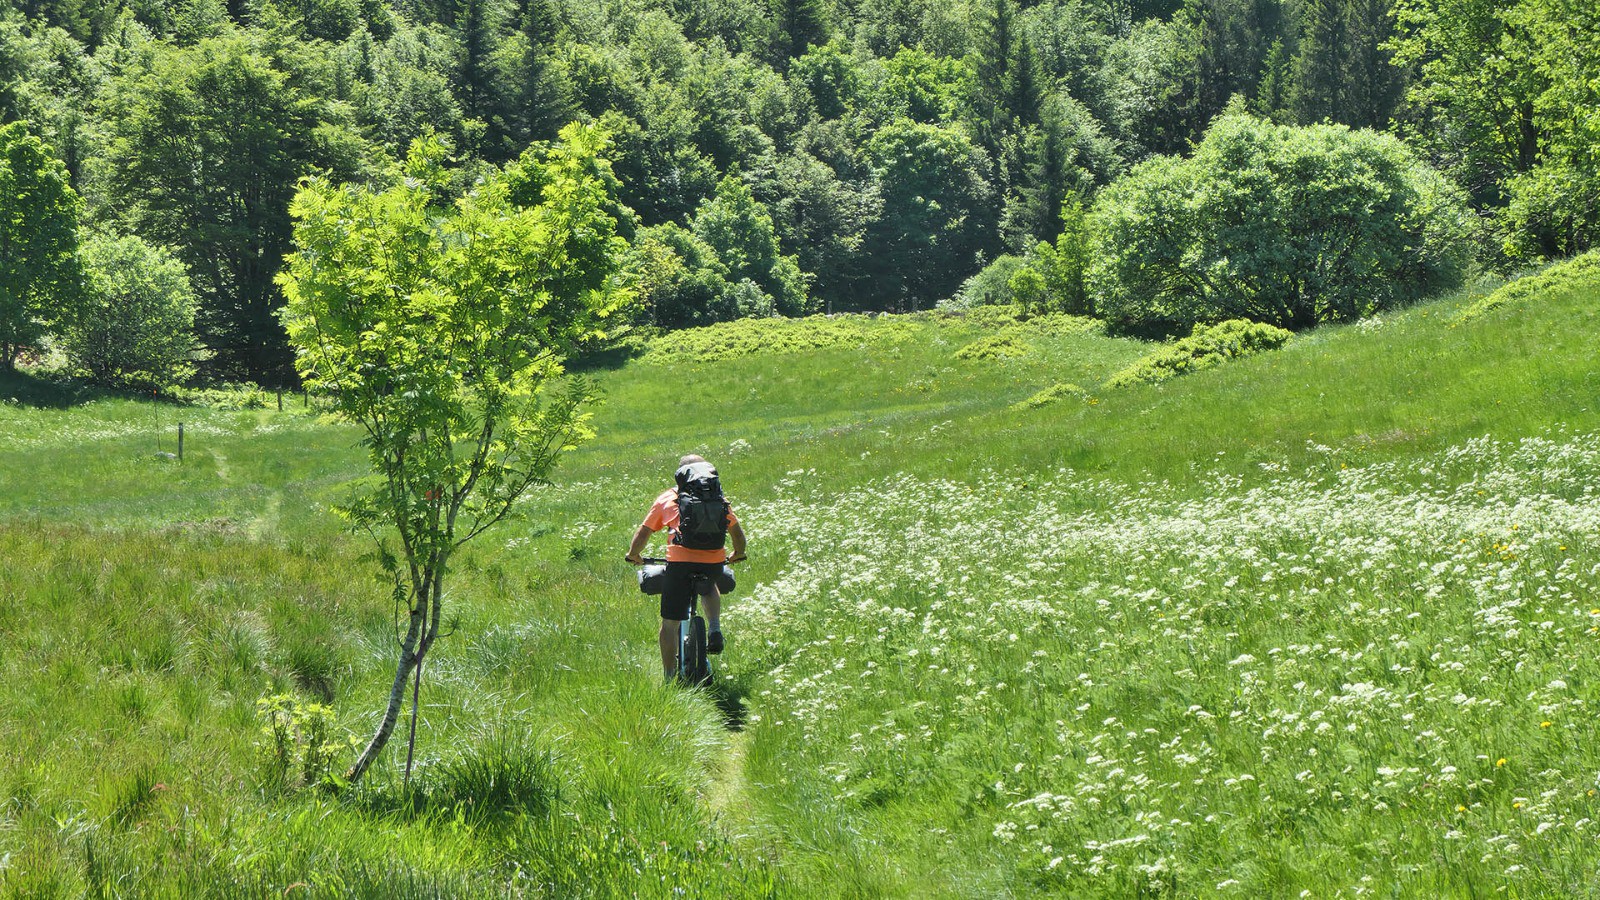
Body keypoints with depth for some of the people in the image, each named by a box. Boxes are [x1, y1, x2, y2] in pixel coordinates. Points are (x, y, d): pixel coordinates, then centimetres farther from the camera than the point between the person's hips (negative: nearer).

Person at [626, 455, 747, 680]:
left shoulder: (667, 498, 19)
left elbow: (643, 533, 19)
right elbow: (737, 532, 27)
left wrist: (634, 555, 38)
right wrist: (737, 555, 47)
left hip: (680, 559, -2)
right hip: (715, 560, 2)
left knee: (670, 623, 10)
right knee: (710, 586, 37)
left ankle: (669, 678, 12)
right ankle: (714, 629, 15)